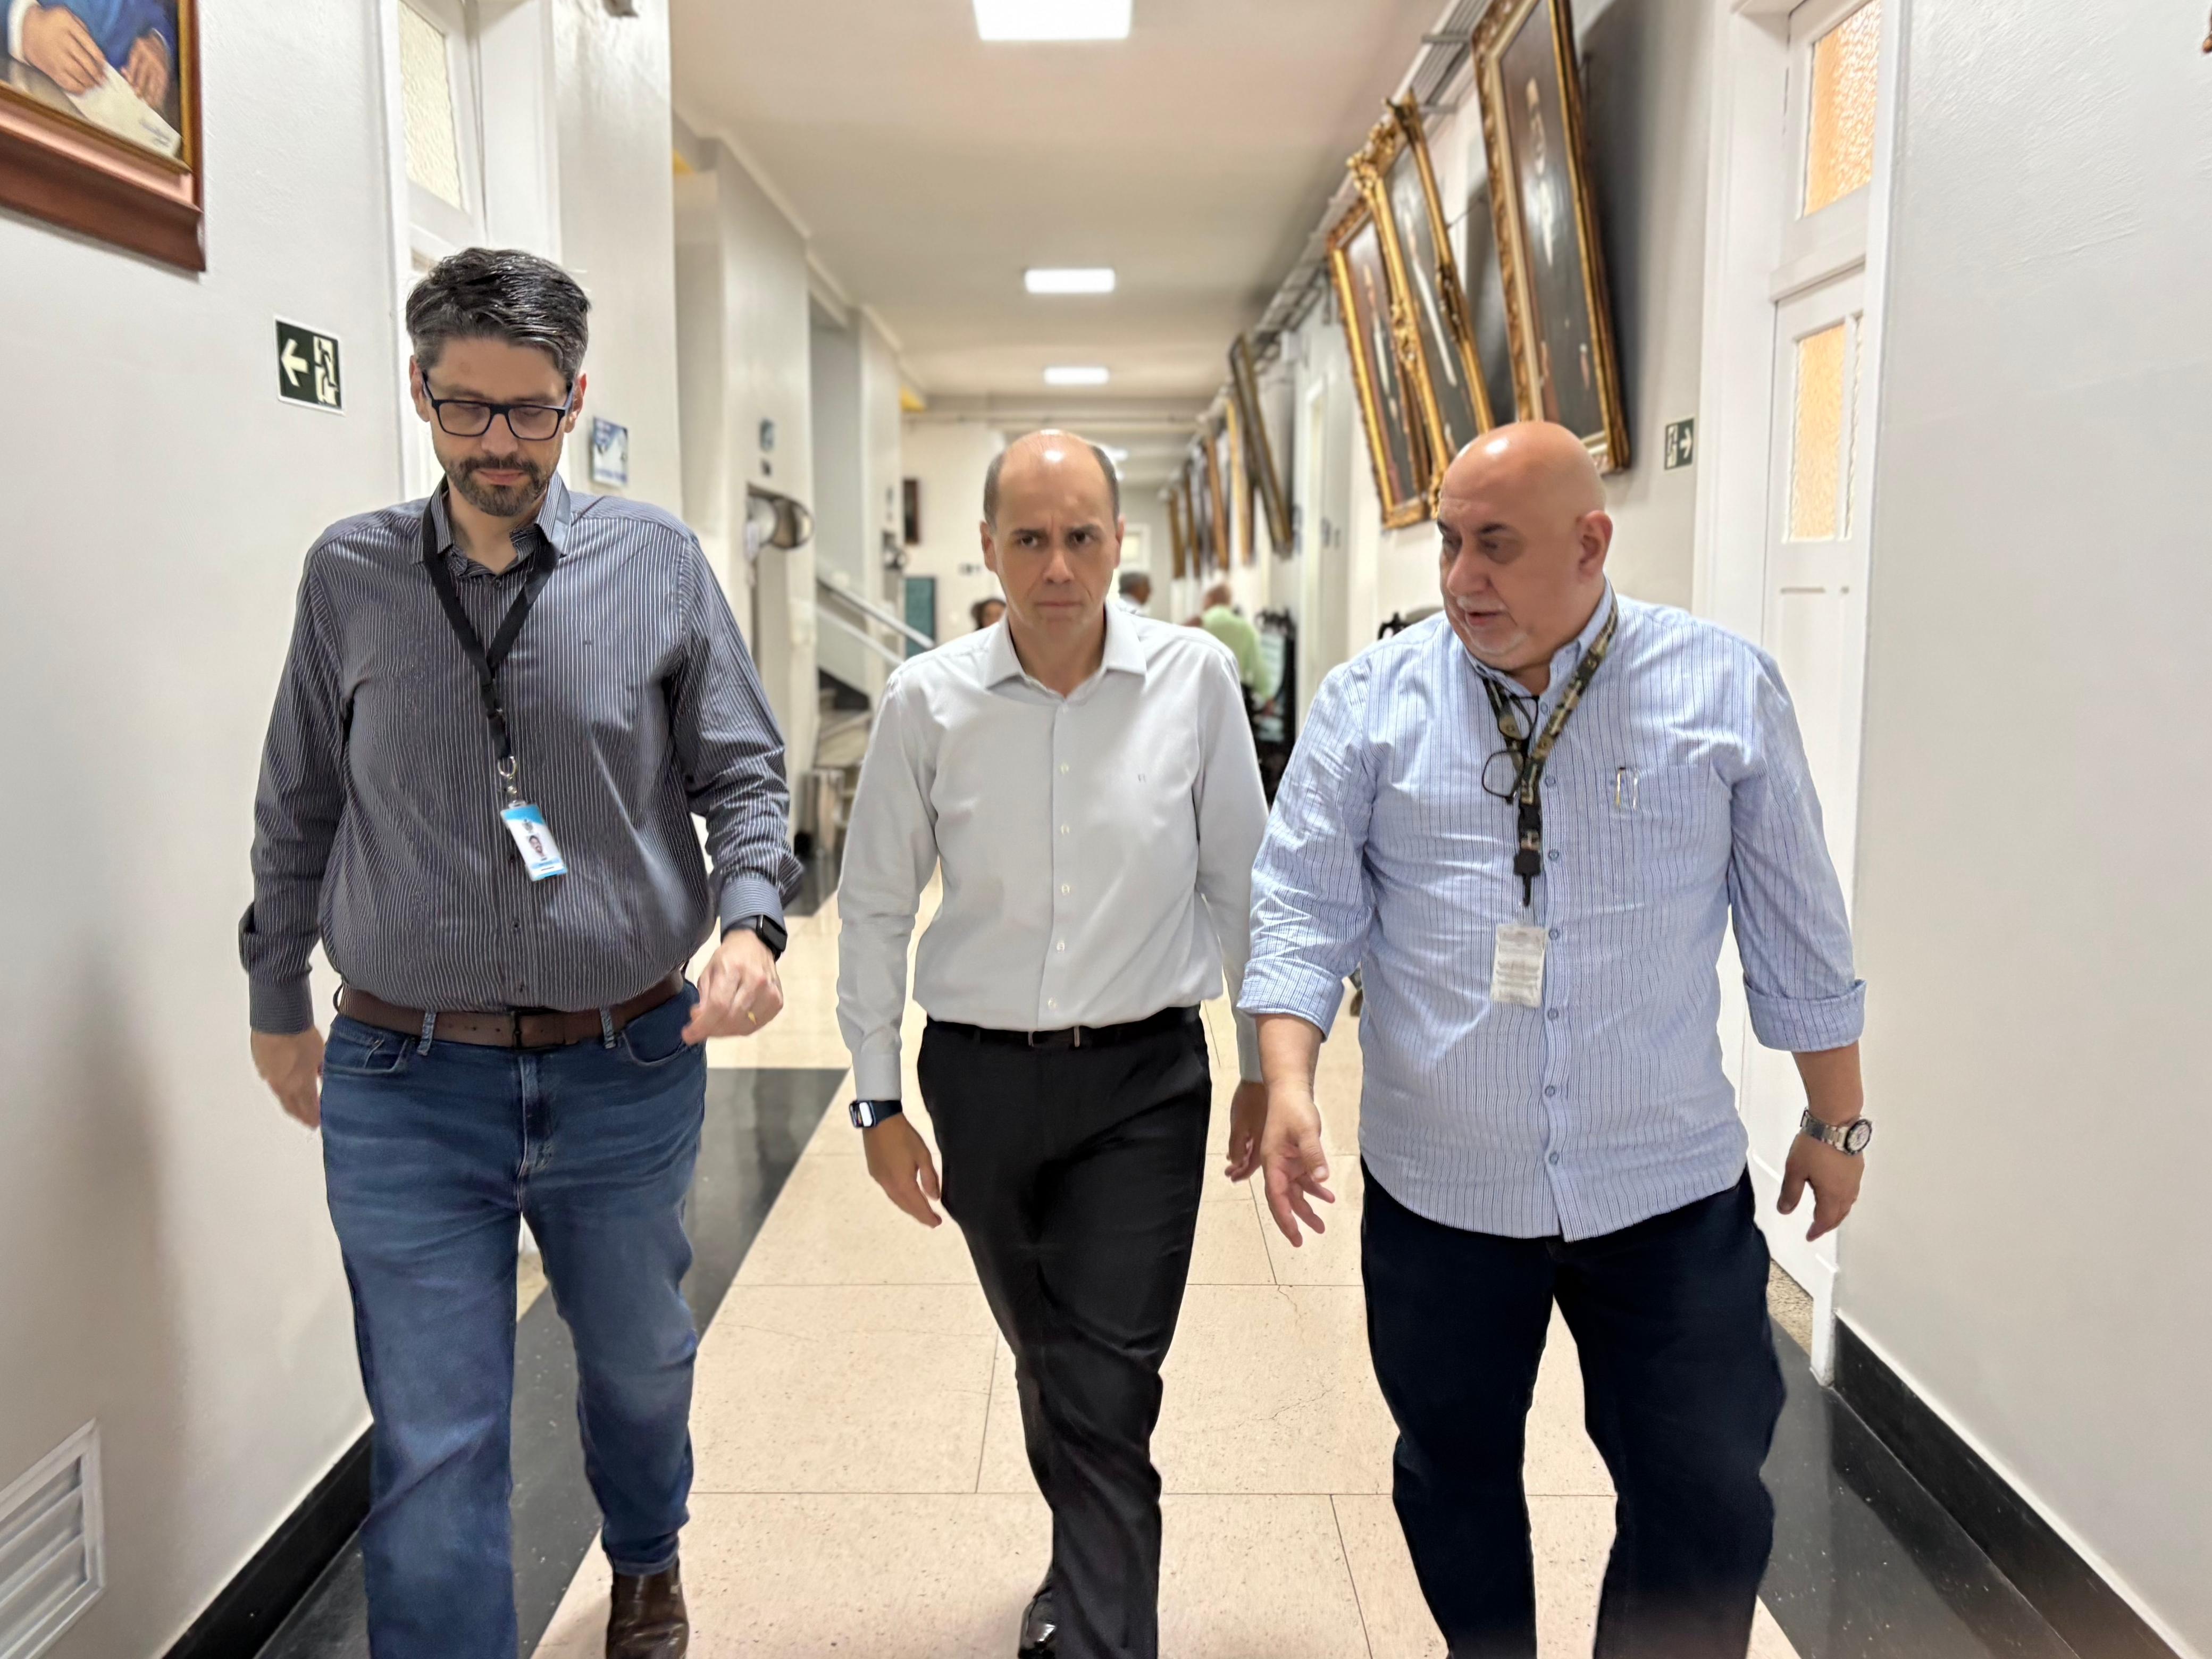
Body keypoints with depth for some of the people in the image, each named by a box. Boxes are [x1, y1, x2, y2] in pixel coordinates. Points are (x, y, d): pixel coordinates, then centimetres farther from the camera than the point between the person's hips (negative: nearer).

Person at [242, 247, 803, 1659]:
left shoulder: (658, 564, -3)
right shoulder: (352, 575, 0)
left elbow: (744, 776, 2)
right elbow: (298, 812, 10)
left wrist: (752, 923, -16)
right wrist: (278, 1004, 15)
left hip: (631, 1068, 1)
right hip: (405, 1081, -1)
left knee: (642, 1364, 23)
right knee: (434, 1451, 1)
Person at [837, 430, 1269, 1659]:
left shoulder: (1196, 678, -8)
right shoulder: (929, 700, -7)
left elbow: (1240, 885, 0)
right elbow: (876, 907, 1)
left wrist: (1265, 1068, 5)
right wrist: (880, 1101, 2)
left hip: (1146, 1080, -2)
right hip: (982, 1074, 2)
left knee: (1108, 1390, -4)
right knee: (1046, 1361, 21)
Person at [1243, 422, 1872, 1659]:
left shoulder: (1727, 689, -2)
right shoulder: (1371, 701, -3)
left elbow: (1797, 923, 4)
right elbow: (1305, 904, -3)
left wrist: (1838, 1118, 9)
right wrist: (1290, 1081, -17)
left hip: (1669, 1188, 0)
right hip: (1437, 1187, 1)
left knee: (1709, 1507, 8)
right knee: (1456, 1478, 18)